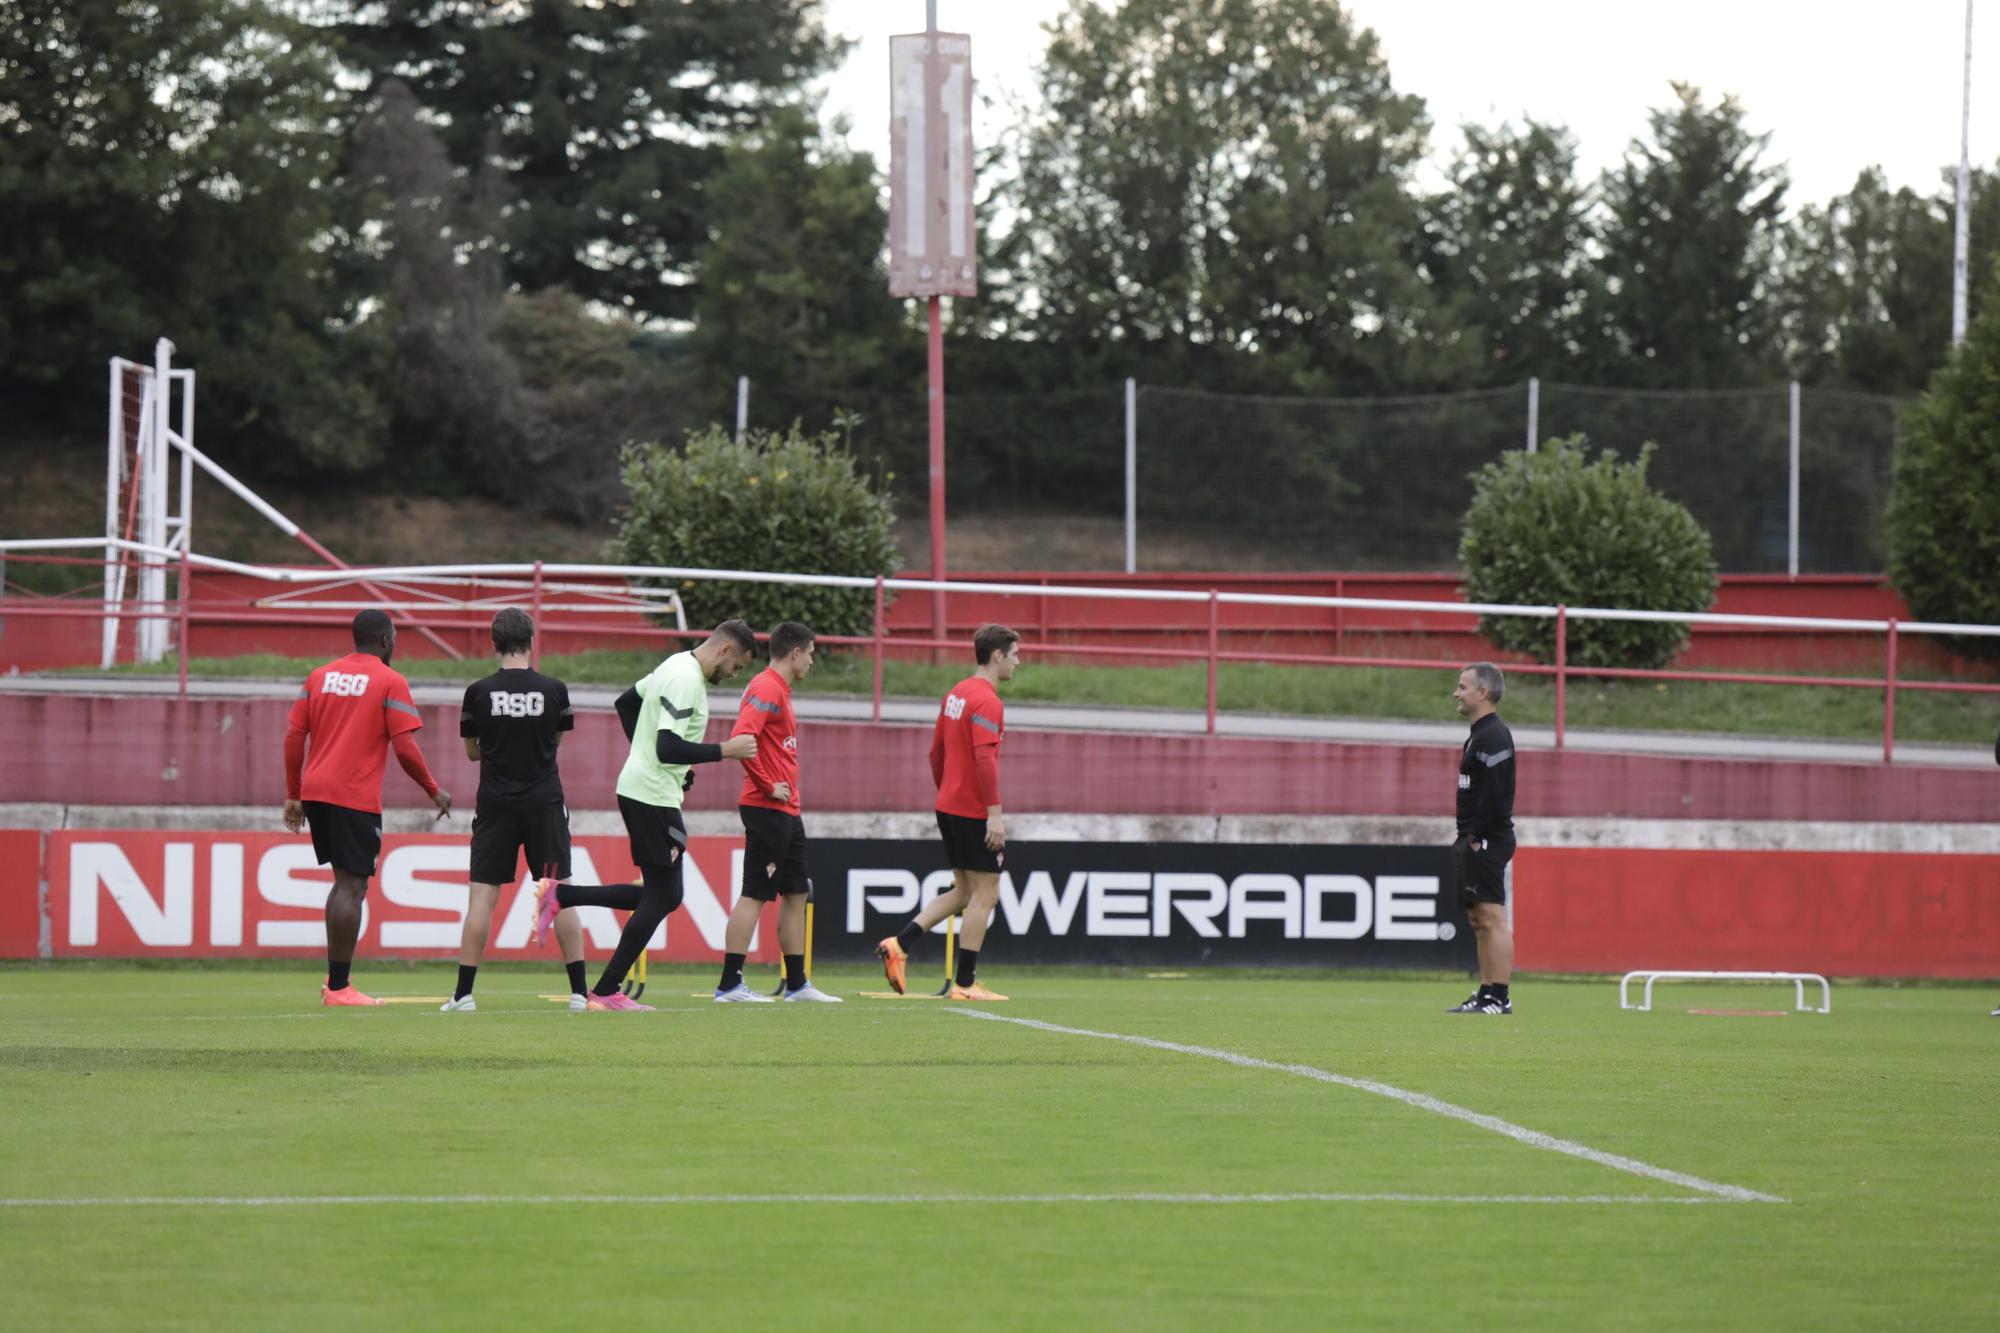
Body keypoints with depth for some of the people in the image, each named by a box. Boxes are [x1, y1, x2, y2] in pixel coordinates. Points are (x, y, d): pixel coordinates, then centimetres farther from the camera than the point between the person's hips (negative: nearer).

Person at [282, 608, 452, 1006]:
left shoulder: (320, 676, 13)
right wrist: (434, 791, 3)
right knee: (352, 886, -4)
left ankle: (335, 977, 15)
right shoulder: (390, 682, -4)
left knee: (347, 881, 18)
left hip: (315, 793, 6)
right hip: (356, 796, -6)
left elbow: (294, 737, 10)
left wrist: (293, 796, 15)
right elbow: (405, 748, -10)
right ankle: (338, 987, -6)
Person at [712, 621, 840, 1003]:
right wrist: (768, 785, -20)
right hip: (767, 810, -10)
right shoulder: (767, 689, -13)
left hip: (786, 812, 10)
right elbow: (740, 738, -26)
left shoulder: (778, 690, 17)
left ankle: (797, 984, 18)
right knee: (754, 895, -9)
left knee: (796, 894, 13)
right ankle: (729, 985, -8)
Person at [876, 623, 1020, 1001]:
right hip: (976, 812, -9)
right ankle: (965, 983, 0)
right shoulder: (986, 700, -15)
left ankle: (900, 943, 4)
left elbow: (936, 751, 18)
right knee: (984, 895, -1)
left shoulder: (956, 694, 13)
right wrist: (995, 812, -24)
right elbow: (984, 758, -24)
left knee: (964, 891, 16)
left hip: (949, 809, 9)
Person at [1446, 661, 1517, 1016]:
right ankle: (1486, 993, 16)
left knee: (1492, 919, -12)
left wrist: (1478, 837, -20)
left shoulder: (1493, 736, -14)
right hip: (1474, 842, 11)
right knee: (1480, 921, 13)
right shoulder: (1480, 734, 19)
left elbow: (1495, 791, -22)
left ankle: (1499, 999, -14)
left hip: (1487, 842, -11)